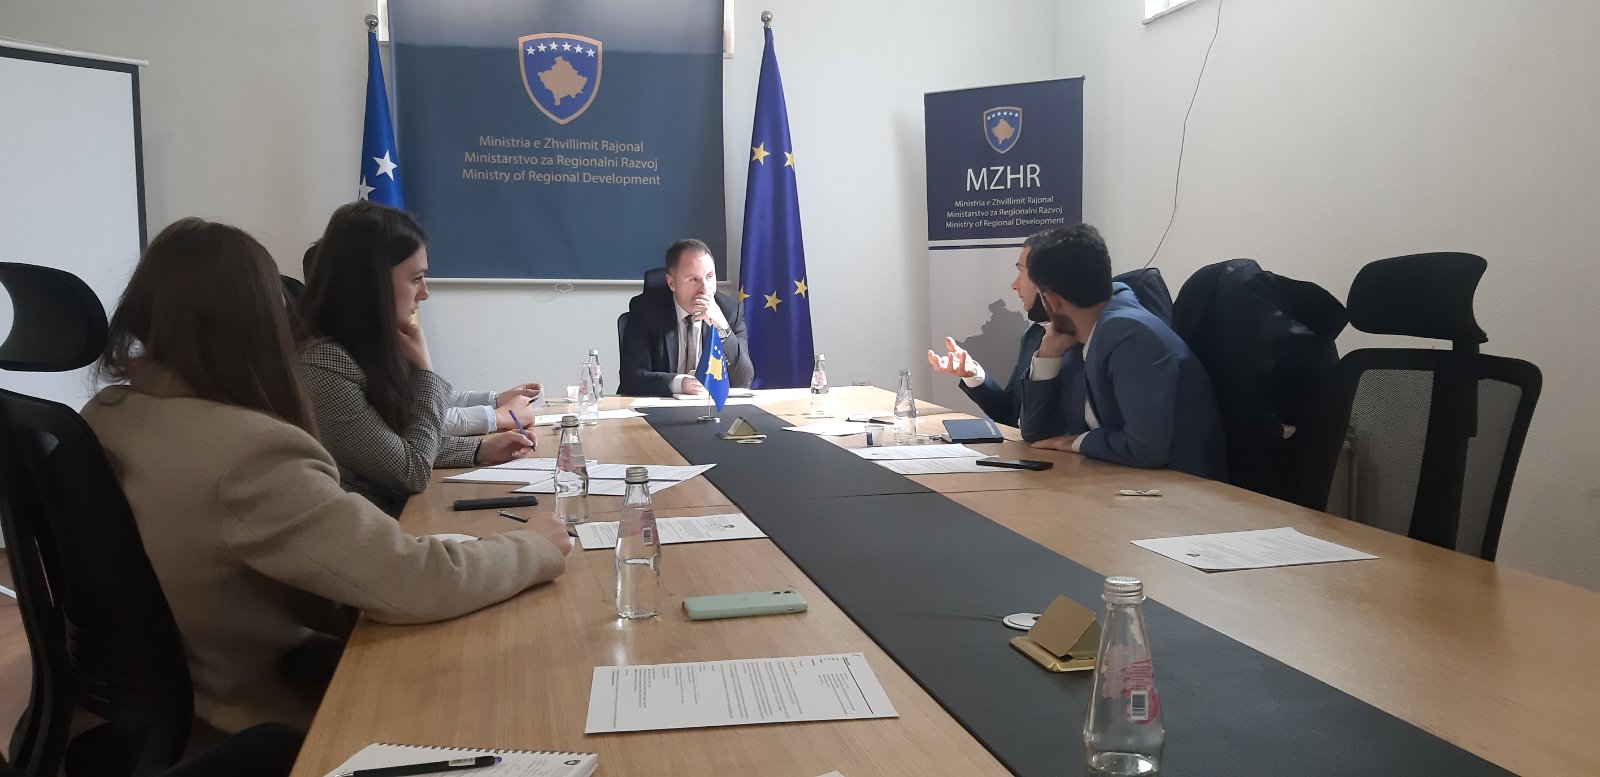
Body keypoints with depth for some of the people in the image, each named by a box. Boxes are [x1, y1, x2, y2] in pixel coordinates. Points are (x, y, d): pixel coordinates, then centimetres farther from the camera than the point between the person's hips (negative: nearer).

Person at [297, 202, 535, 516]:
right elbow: (412, 472, -15)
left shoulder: (365, 347, 6)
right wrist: (423, 366, -10)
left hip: (398, 515, 8)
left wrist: (481, 449, 8)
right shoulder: (322, 365, -21)